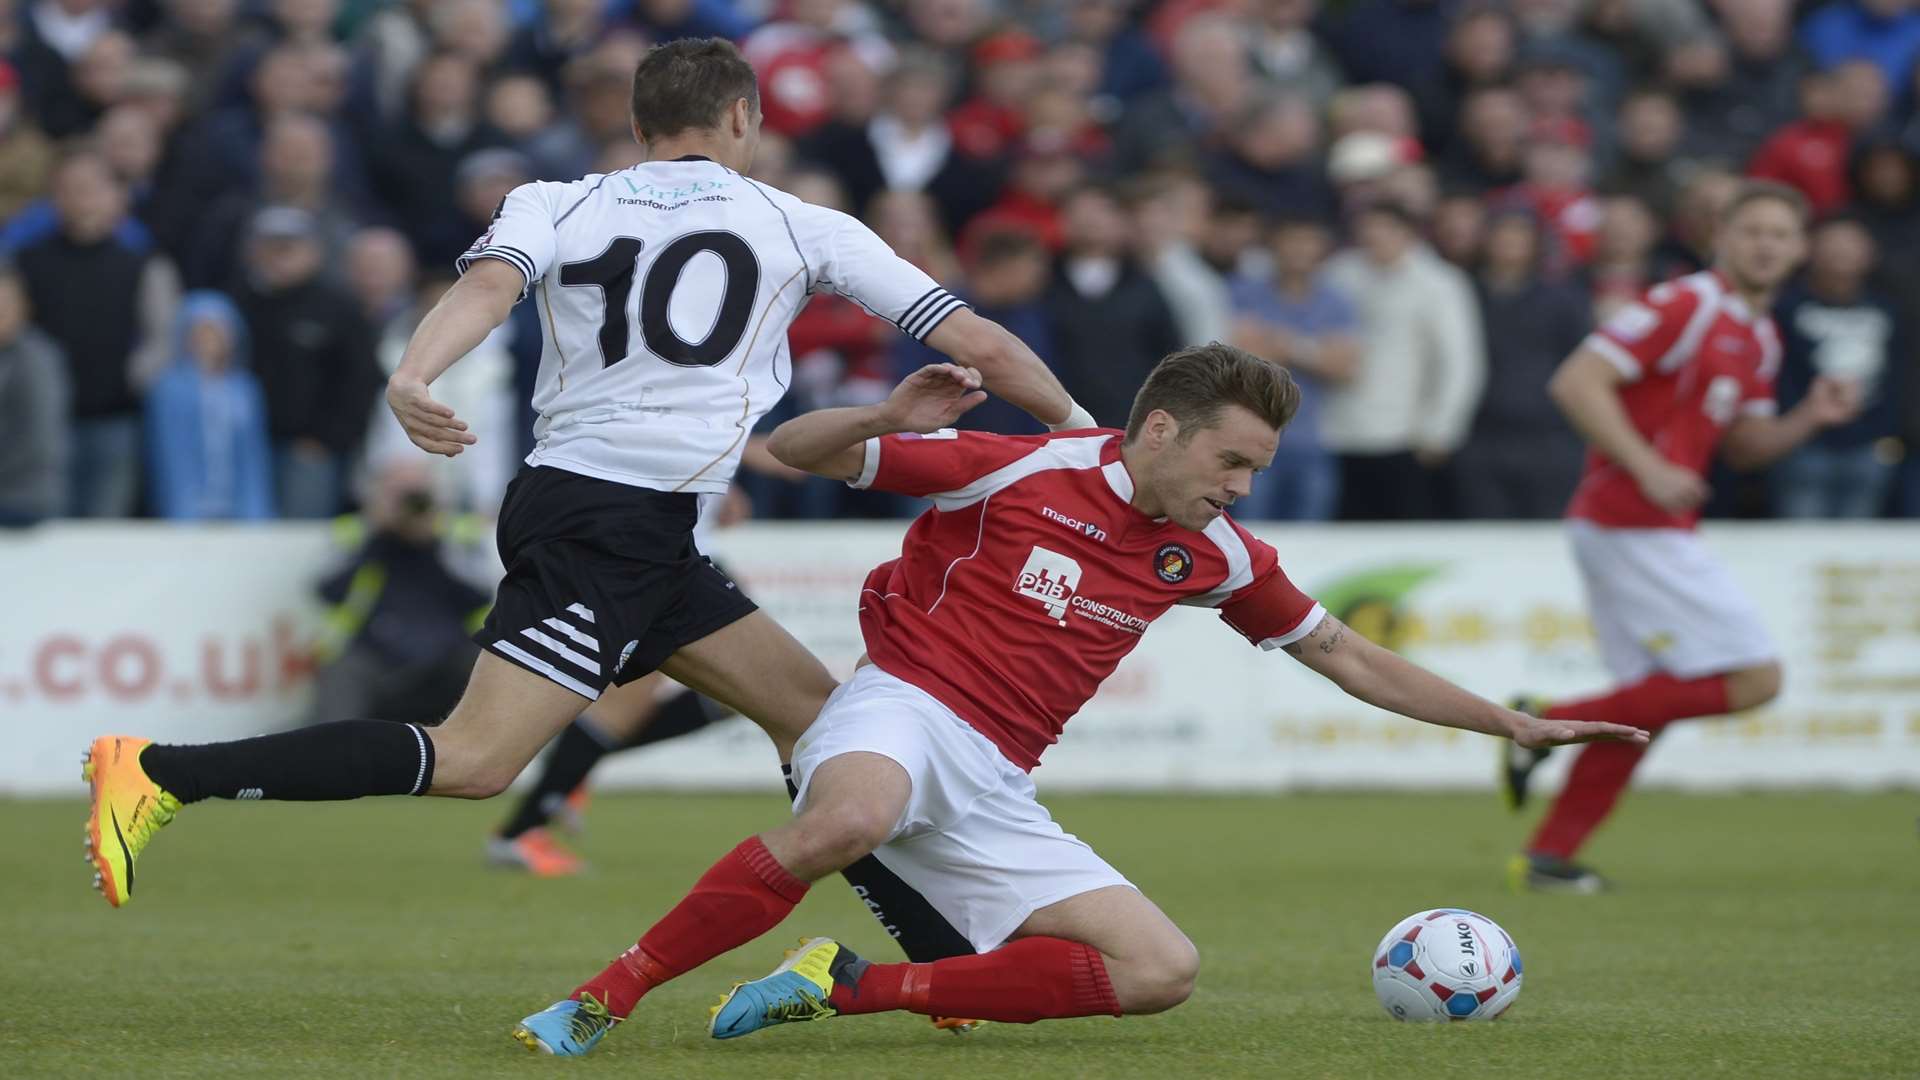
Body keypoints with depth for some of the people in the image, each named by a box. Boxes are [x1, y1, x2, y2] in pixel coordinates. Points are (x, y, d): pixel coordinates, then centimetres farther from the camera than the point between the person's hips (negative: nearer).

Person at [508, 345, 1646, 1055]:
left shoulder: (1211, 553, 11)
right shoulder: (1018, 471, -6)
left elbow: (1343, 653, 22)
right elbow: (794, 449, -3)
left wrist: (1513, 724, 20)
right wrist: (887, 416, -24)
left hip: (996, 793, 7)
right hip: (902, 707, -7)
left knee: (1163, 972, -10)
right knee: (849, 820, -43)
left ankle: (848, 986, -13)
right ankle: (602, 999, -32)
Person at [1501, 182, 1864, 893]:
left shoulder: (1757, 338, 17)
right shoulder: (1686, 307, -13)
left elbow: (1743, 446, 24)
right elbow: (1576, 381, -18)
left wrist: (1811, 419, 6)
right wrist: (1647, 467, -24)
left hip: (1654, 532, 10)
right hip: (1632, 529, -10)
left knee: (1647, 700, 13)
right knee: (1753, 679, -10)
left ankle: (1548, 856, 14)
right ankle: (1554, 724, -11)